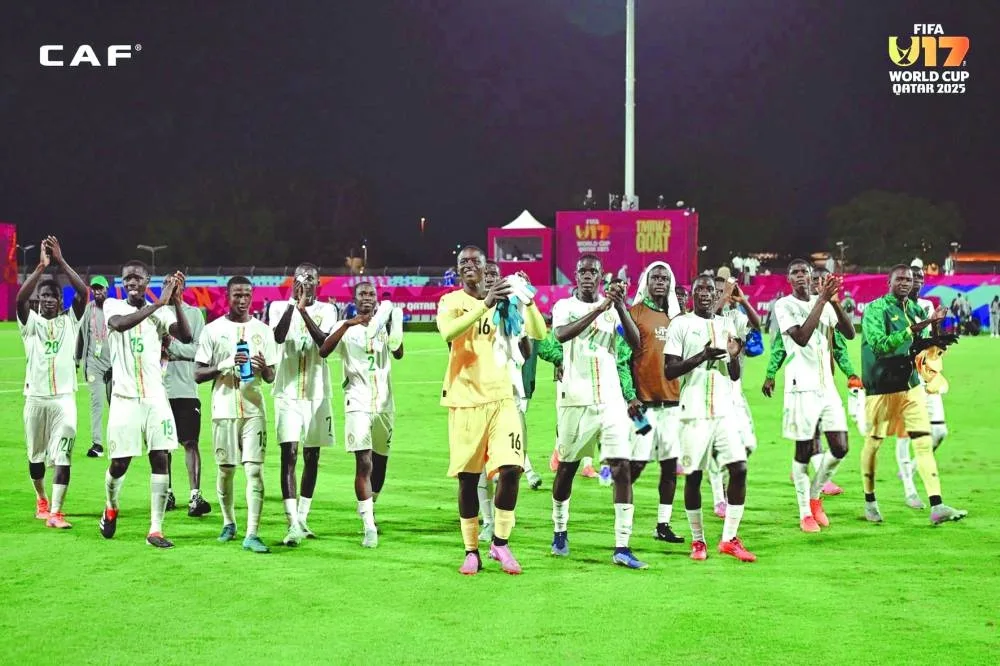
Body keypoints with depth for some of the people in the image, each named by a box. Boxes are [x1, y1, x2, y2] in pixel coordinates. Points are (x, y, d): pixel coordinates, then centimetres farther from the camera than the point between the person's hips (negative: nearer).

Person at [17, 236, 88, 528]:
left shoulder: (70, 320, 5)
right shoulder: (30, 322, 4)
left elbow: (83, 293, -11)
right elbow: (20, 298, -17)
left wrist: (60, 261, -15)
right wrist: (42, 266, -22)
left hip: (64, 397, -1)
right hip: (35, 397, 1)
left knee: (63, 454, -12)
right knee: (36, 455, 14)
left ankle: (55, 512, -16)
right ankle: (41, 500, 36)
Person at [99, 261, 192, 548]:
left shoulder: (161, 312, 5)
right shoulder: (112, 306, 1)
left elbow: (185, 337, -11)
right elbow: (119, 324, -23)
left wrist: (175, 303, -25)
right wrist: (158, 304, -30)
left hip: (155, 398, 2)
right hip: (125, 398, -2)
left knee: (160, 459, -6)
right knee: (120, 463, 2)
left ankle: (155, 530, -3)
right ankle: (110, 508, 33)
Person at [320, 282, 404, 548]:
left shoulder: (383, 325, 11)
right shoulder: (346, 327, 2)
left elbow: (398, 354, -5)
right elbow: (323, 351, -15)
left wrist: (394, 329, -23)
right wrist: (348, 324, -24)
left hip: (384, 404, 4)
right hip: (358, 404, -4)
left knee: (380, 462, 13)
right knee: (363, 463, -14)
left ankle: (369, 508, 34)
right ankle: (369, 526, -16)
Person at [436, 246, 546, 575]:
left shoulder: (504, 300, 9)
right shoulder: (451, 301, -1)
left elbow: (538, 334, 2)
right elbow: (448, 332, -23)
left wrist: (528, 301, -15)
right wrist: (485, 305, -31)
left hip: (501, 397, 2)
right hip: (465, 400, -2)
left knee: (511, 469, -10)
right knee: (467, 477, 2)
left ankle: (500, 542, 7)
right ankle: (471, 551, 13)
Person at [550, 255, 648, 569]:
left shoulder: (613, 309, 8)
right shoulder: (564, 307, 2)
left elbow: (636, 343, -7)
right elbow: (561, 334, -20)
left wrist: (620, 307, -19)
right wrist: (599, 309, -28)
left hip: (611, 400, 1)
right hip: (574, 400, -1)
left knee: (622, 467, -9)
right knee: (567, 467, 10)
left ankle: (622, 548, -11)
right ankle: (560, 531, 33)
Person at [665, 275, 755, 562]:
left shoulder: (725, 325, 14)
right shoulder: (681, 325, -1)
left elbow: (735, 376, 16)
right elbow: (669, 370, -7)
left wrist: (734, 356, -5)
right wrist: (702, 356, -18)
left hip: (724, 410, 4)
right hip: (694, 412, -4)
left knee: (739, 468, -6)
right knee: (693, 475, 0)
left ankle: (730, 538, 2)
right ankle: (697, 541, 13)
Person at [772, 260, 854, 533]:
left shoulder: (825, 304, 12)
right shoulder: (784, 305, -5)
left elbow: (849, 333, 2)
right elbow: (801, 337, -20)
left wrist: (834, 301, -12)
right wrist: (821, 300, -22)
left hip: (827, 386, 5)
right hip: (802, 387, -5)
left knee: (840, 448, 1)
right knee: (803, 451, 0)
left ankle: (815, 496, 22)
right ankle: (805, 513, 11)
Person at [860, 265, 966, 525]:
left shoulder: (914, 309, 11)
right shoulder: (875, 309, -10)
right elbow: (878, 344, -24)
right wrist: (912, 330, -29)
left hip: (911, 384, 6)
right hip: (881, 387, -6)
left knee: (924, 442, -4)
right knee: (873, 443, 7)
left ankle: (937, 507, -9)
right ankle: (870, 501, 25)